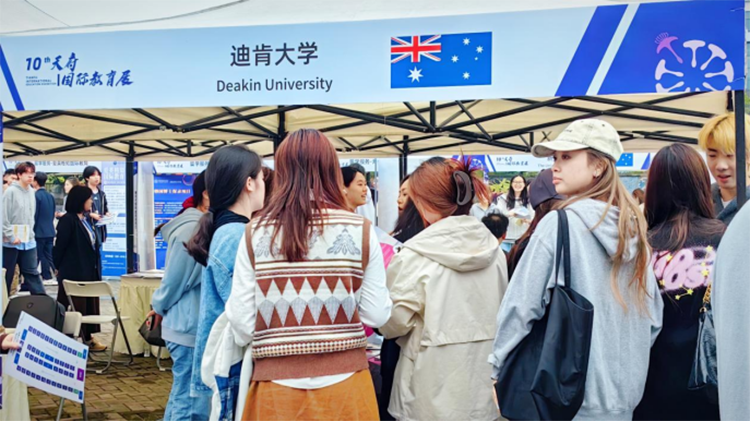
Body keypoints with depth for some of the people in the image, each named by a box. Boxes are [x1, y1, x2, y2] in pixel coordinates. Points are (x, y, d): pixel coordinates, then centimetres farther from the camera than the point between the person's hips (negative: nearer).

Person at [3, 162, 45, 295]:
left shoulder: (31, 192, 8)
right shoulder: (11, 191, -10)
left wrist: (31, 234, 6)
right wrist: (11, 236, -15)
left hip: (28, 241, 5)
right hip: (11, 242, -5)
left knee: (32, 273, 5)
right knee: (7, 275, 6)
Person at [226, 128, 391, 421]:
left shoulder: (255, 233, -7)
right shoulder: (361, 230, -8)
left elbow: (241, 323, -5)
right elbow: (377, 315, -4)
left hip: (276, 390, 0)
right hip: (344, 387, 0)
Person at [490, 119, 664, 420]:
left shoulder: (559, 224, -14)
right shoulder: (635, 229, 4)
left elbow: (521, 305, -13)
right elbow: (653, 316, 9)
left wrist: (498, 367, -1)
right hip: (623, 397, 6)